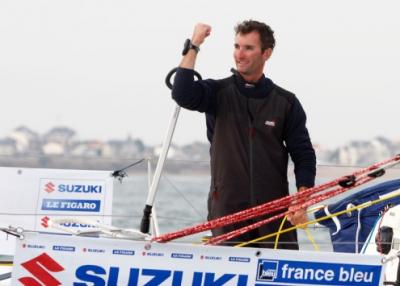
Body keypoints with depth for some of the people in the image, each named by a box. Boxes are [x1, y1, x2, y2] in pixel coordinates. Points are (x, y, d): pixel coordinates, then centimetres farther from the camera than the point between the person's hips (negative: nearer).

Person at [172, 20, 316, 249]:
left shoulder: (286, 102, 7)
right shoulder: (218, 93, 6)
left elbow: (303, 155, 7)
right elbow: (183, 95, -14)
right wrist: (194, 46, -11)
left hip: (275, 209, 0)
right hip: (227, 209, 0)